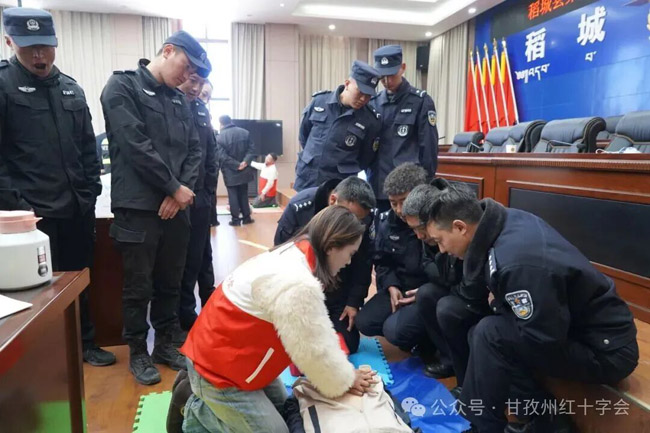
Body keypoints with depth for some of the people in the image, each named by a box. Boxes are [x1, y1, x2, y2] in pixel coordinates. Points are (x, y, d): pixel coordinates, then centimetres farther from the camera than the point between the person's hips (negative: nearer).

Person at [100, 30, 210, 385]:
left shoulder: (179, 100, 13)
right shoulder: (122, 87, -5)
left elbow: (194, 149, 9)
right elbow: (136, 146, -15)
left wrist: (182, 190, -7)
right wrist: (175, 188, -12)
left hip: (175, 206, 6)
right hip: (138, 208, -6)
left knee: (170, 283, 14)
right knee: (139, 287, 6)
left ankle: (165, 344, 30)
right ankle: (138, 353, 24)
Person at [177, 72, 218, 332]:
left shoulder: (201, 109, 10)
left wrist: (209, 191, 8)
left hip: (200, 199, 5)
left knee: (202, 258, 16)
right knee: (182, 261, 5)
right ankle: (186, 318, 20)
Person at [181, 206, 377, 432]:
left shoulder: (293, 255, -1)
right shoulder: (297, 284, -33)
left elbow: (316, 332, 6)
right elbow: (314, 352, -23)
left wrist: (343, 375, 3)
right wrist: (346, 381, -5)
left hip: (224, 355, 10)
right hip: (218, 370, -9)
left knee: (283, 409, 22)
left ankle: (199, 390, 21)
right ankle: (196, 408, 9)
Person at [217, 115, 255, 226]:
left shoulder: (220, 137, -11)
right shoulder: (245, 132, 1)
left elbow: (222, 156, -16)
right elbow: (251, 149, -3)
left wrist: (236, 165, -13)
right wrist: (245, 161, -12)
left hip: (230, 172, -4)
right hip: (244, 170, 4)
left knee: (233, 195, 4)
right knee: (243, 194, 13)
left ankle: (235, 219, 5)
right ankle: (246, 217, 16)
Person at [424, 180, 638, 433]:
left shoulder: (518, 262, -33)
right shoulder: (506, 222, -7)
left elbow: (545, 342, -26)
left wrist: (497, 305, -13)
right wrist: (497, 299, -3)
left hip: (605, 350, -9)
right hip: (570, 328, 9)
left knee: (489, 335, -26)